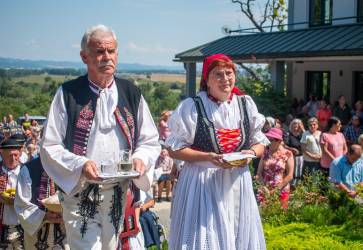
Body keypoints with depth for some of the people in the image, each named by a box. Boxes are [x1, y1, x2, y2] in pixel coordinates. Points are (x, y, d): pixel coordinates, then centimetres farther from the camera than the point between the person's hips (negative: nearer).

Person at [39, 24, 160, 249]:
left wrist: (140, 159, -10)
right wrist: (80, 165, -19)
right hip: (80, 194, -3)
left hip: (121, 194, 3)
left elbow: (150, 141, 11)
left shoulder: (130, 93, 6)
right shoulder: (68, 94, -3)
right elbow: (50, 146, -3)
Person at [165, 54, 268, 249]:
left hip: (237, 184, 4)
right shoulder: (192, 107, -7)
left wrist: (251, 153, -9)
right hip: (202, 184, -4)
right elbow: (174, 149, -7)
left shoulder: (246, 104, 6)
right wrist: (208, 157, -18)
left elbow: (260, 143, 13)